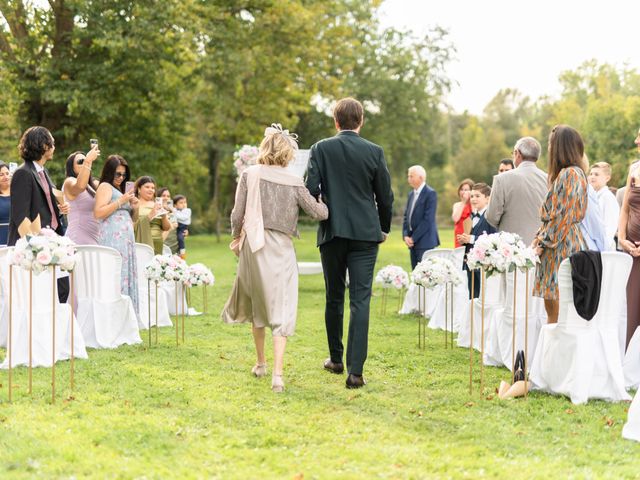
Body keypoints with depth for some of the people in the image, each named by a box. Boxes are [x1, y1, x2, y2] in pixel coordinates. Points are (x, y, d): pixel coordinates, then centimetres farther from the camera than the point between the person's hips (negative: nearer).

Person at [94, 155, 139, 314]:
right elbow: (98, 213, -14)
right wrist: (121, 201, -13)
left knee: (127, 274, 4)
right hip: (113, 237, -9)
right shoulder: (105, 186, -1)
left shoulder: (119, 190, 25)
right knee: (116, 276, -14)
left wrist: (133, 208, 11)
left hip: (125, 238, 9)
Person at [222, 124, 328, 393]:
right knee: (281, 310, 0)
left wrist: (237, 237, 16)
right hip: (282, 249, -2)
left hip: (254, 246, 2)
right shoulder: (294, 182, -3)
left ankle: (261, 363, 33)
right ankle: (277, 373, -13)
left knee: (257, 304, 21)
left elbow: (237, 215, -2)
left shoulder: (250, 174, -2)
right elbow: (318, 212, -2)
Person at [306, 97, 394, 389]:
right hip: (366, 233, -1)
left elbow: (311, 190, -8)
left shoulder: (321, 149, -3)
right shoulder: (374, 152, -1)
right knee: (360, 300, -3)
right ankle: (355, 371, -9)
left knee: (334, 297, 15)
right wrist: (384, 228, 19)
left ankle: (336, 359, 28)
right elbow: (385, 196, 2)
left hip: (332, 233, 1)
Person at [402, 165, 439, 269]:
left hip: (425, 242, -8)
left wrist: (413, 238, -15)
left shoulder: (430, 193, -9)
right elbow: (406, 216, 16)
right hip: (412, 241, 8)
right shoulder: (411, 194, 17)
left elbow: (428, 219, -16)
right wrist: (406, 235, 0)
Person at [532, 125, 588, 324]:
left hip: (563, 247, -10)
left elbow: (563, 216, -16)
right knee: (552, 309, 8)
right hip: (557, 245, 10)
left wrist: (544, 243, -12)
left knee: (559, 313, -8)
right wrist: (538, 238, 11)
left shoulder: (570, 174, -12)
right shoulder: (563, 173, 18)